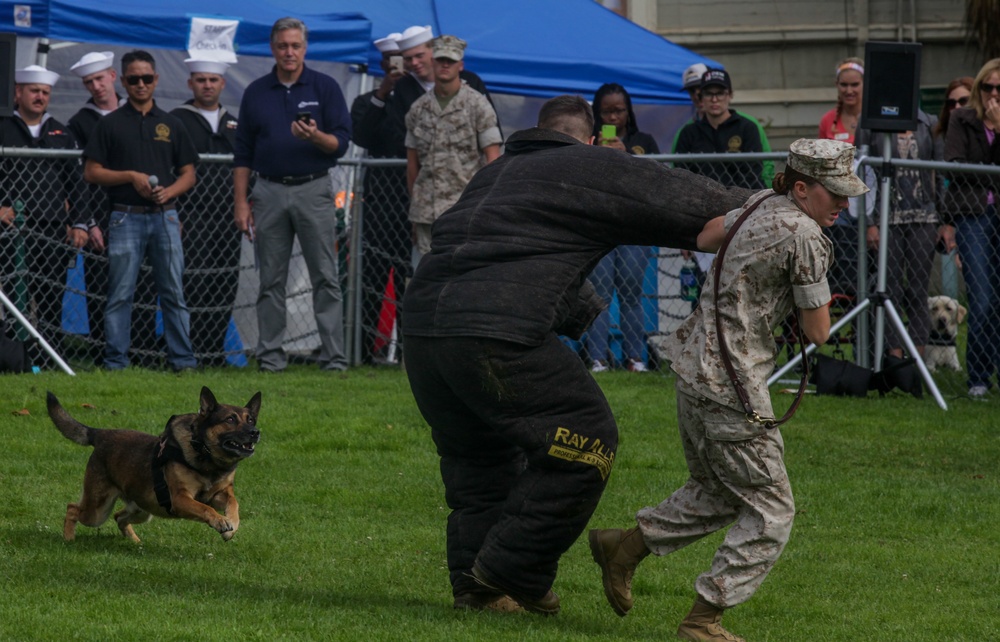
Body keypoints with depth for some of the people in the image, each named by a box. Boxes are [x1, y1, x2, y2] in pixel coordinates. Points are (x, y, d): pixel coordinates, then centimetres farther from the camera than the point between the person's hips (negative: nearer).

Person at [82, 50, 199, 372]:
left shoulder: (170, 124, 13)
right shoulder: (110, 124, 6)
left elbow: (188, 174, 13)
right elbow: (91, 172, 2)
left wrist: (169, 191, -7)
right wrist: (131, 177, -10)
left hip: (165, 215, 2)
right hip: (126, 217, -2)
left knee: (173, 293, 1)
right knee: (120, 294, -2)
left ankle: (183, 359, 4)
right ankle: (115, 362, 2)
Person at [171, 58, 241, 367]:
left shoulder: (234, 124, 19)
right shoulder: (176, 121, 2)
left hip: (227, 219, 5)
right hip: (191, 217, -5)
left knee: (224, 289, 4)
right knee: (193, 287, -11)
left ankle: (215, 352, 10)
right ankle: (190, 353, -9)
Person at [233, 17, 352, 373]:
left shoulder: (325, 87, 3)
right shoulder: (256, 92, 10)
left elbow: (341, 142, -1)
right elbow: (243, 153, 11)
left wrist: (316, 137, -22)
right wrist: (240, 202, 4)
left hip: (314, 190, -2)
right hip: (269, 192, 2)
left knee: (325, 278, -5)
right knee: (271, 280, 5)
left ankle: (334, 357, -5)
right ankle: (270, 356, 9)